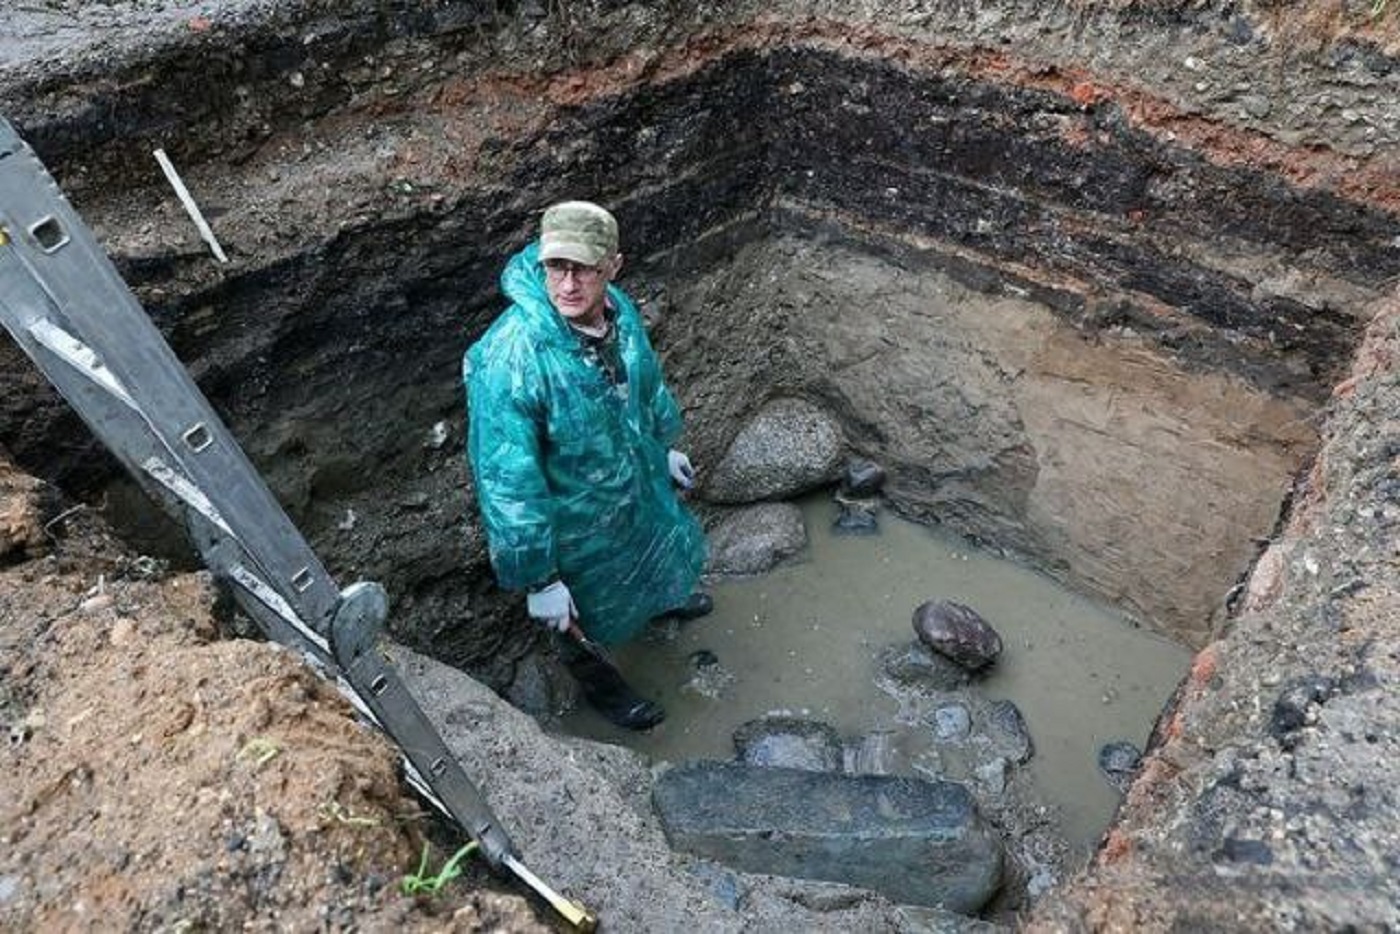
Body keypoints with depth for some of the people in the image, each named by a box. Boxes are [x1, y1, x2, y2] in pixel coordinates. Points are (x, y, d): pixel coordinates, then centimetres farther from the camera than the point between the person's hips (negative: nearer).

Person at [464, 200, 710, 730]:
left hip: (640, 482, 6)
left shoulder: (619, 309, -16)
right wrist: (538, 579, -25)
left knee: (662, 550, 35)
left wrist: (665, 445, 19)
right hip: (574, 522, -6)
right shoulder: (509, 358, -38)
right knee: (585, 617, 23)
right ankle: (599, 684, 56)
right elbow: (508, 483, -32)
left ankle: (663, 599, 71)